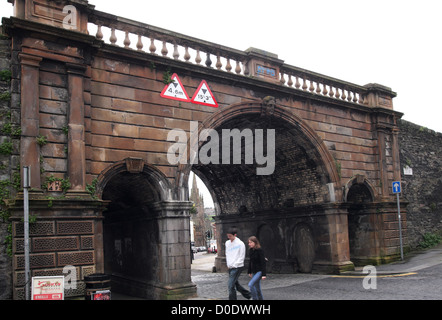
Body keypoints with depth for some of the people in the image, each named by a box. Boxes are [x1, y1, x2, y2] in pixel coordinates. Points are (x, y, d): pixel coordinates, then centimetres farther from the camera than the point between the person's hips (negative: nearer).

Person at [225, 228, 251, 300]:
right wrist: (228, 264, 7)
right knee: (236, 284, 15)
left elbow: (241, 257, -10)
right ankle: (249, 295, 31)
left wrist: (234, 265, -13)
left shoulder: (240, 244, -11)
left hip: (237, 267, -7)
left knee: (231, 285, -12)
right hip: (230, 267, 8)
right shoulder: (227, 243, 9)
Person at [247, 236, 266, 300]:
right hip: (254, 272, 8)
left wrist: (263, 274, -20)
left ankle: (255, 298, -6)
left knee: (251, 284, -18)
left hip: (259, 271, -8)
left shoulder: (260, 250, -15)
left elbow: (263, 262, -17)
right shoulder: (251, 250, 6)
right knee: (257, 288, 12)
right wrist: (249, 272, 17)